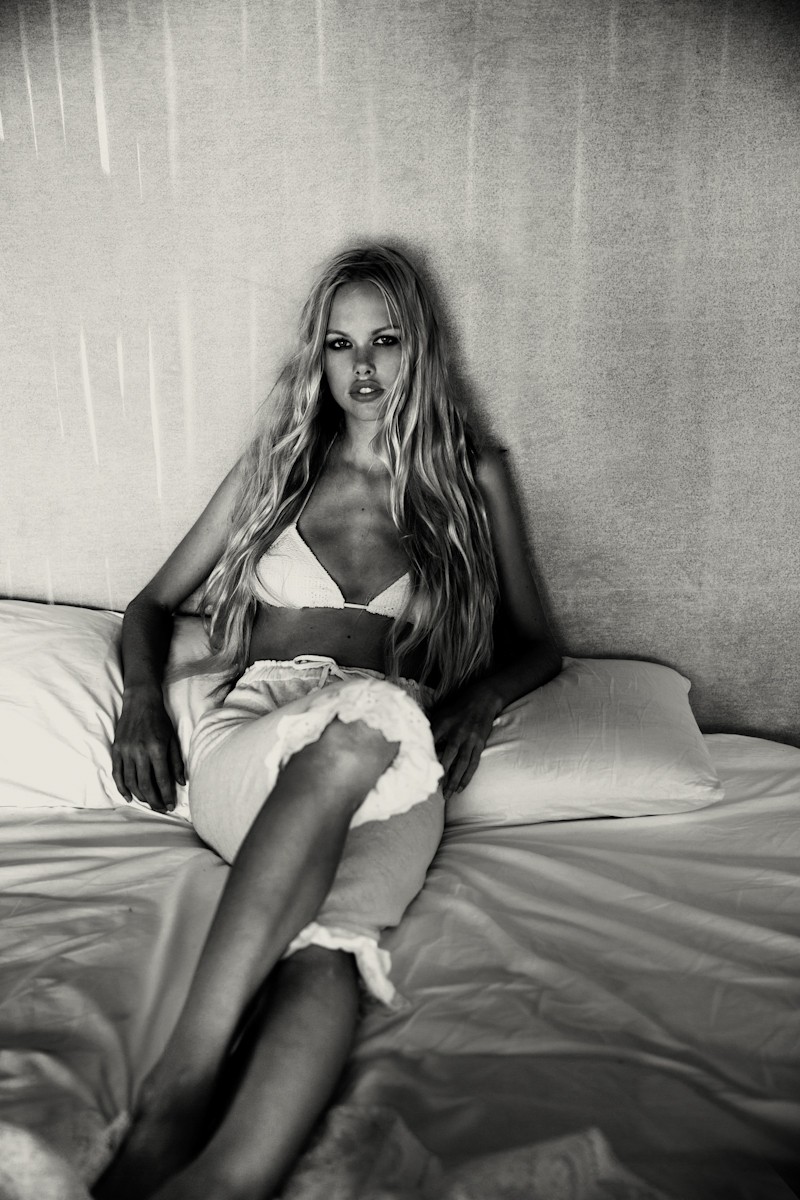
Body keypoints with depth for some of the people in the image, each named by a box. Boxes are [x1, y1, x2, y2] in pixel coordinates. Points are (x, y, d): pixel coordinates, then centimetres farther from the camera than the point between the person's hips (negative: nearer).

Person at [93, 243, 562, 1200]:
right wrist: (141, 700, 2)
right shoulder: (275, 466, 21)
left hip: (388, 774, 1)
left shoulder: (473, 478, 19)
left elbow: (537, 644, 21)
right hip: (248, 746, -1)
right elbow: (152, 604, 24)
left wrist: (478, 697, -2)